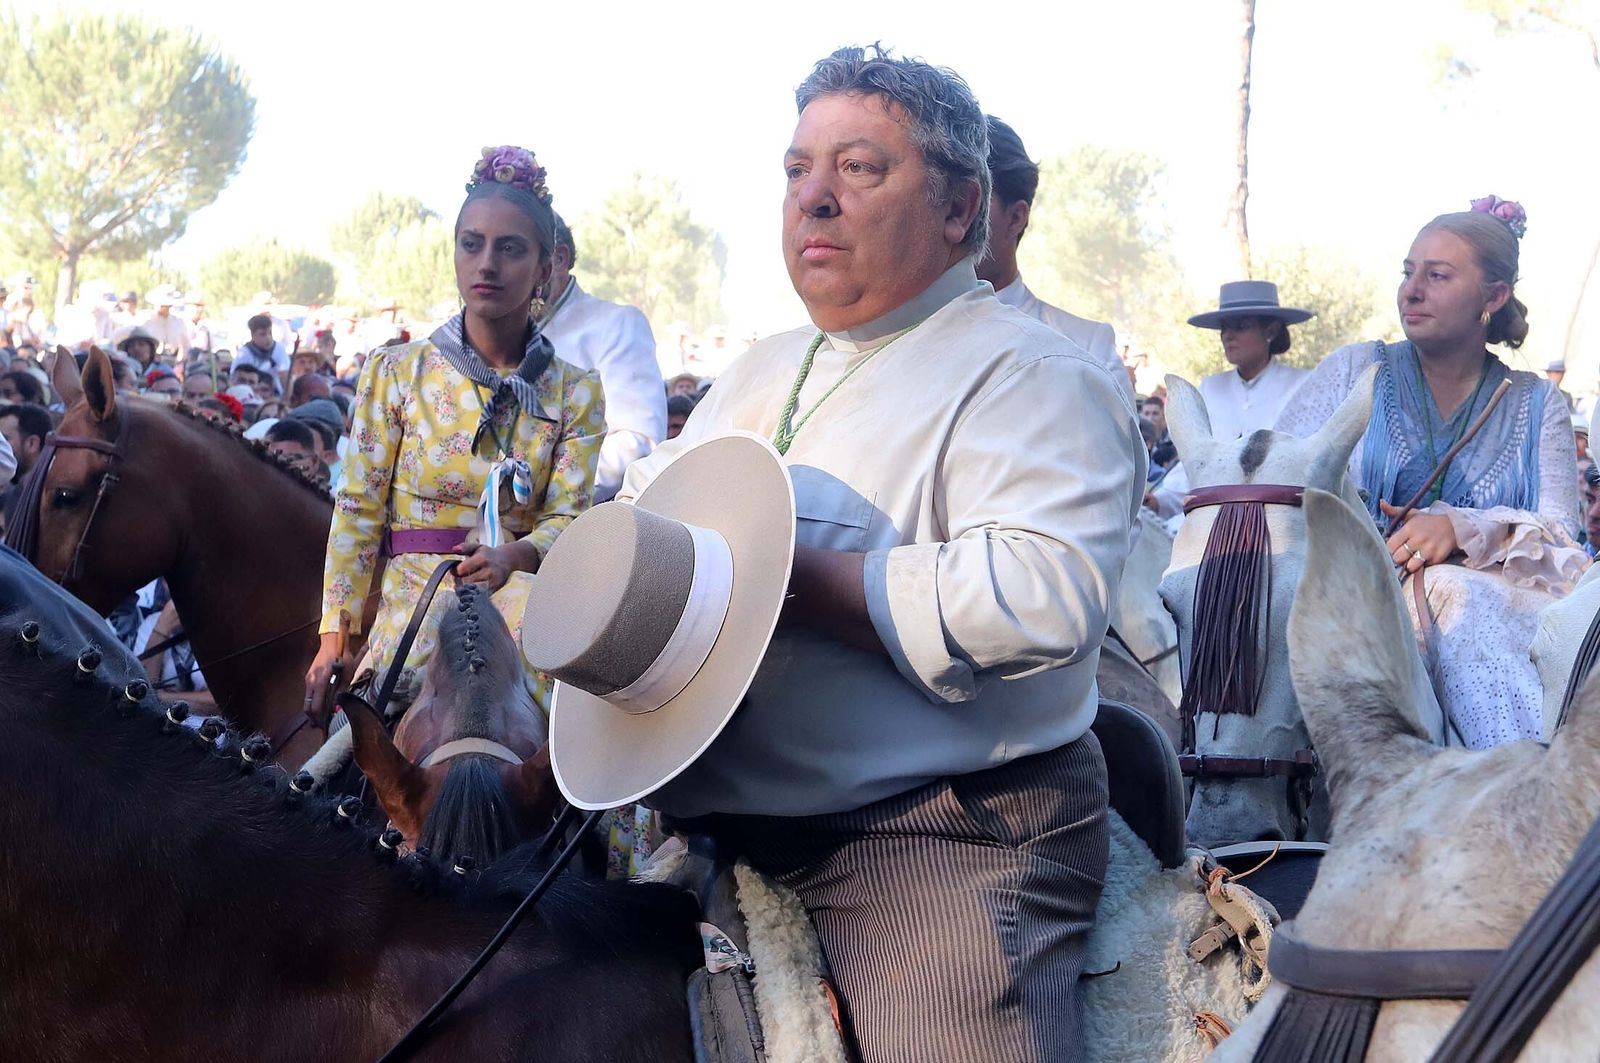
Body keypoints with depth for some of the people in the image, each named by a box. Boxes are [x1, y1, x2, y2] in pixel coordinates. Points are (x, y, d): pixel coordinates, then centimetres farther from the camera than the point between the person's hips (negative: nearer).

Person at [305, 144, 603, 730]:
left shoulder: (576, 392, 8)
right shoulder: (394, 371, 6)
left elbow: (569, 517, -2)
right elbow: (358, 510, 4)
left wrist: (514, 556, -25)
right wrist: (334, 635, -4)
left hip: (516, 592, 2)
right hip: (412, 604, -1)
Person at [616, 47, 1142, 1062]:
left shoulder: (1031, 376, -9)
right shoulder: (762, 371, 20)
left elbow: (1045, 595, -26)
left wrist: (786, 578, -25)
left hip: (945, 846, -8)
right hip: (722, 829, 8)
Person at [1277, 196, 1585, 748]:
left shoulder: (1537, 405, 15)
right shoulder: (1353, 371, 13)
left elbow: (1561, 539, 1)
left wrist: (1460, 528, -21)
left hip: (1502, 599, 1)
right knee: (1452, 596, -35)